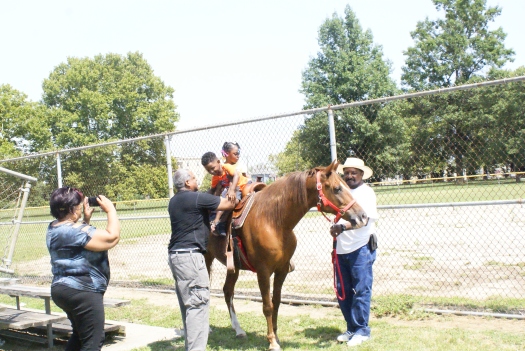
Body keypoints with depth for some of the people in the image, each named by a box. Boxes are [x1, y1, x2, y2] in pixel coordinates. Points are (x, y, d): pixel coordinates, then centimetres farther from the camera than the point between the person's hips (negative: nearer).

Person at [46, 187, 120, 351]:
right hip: (82, 292, -11)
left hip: (63, 289, 11)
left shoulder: (53, 229, 8)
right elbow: (113, 237, -25)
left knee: (79, 336, 25)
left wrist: (86, 219, 12)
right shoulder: (75, 230, -22)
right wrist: (110, 209, -13)